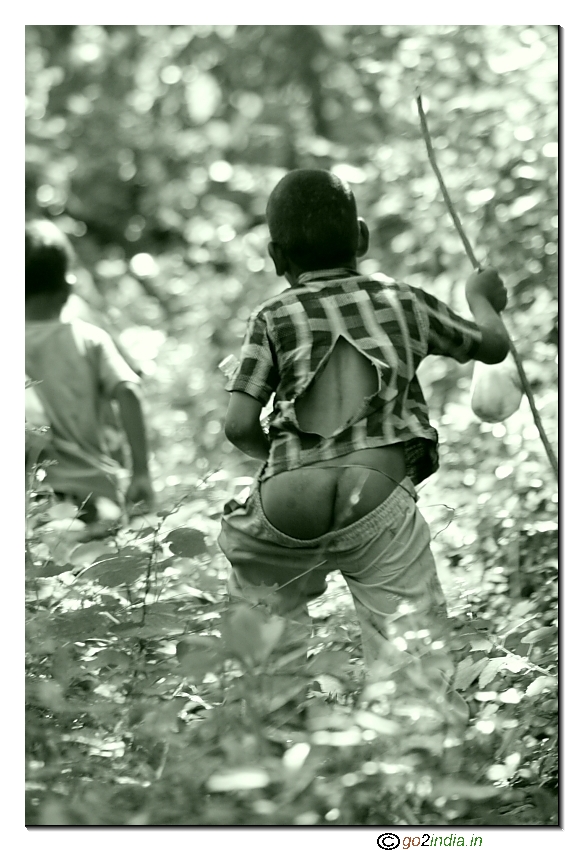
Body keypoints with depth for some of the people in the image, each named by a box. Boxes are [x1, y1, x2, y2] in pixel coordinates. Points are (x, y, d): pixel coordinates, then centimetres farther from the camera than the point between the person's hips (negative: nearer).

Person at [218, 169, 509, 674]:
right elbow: (493, 345, 33)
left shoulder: (274, 319, 14)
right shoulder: (403, 302, 19)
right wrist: (482, 299, 55)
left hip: (287, 515, 0)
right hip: (378, 499, 0)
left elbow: (240, 426, 3)